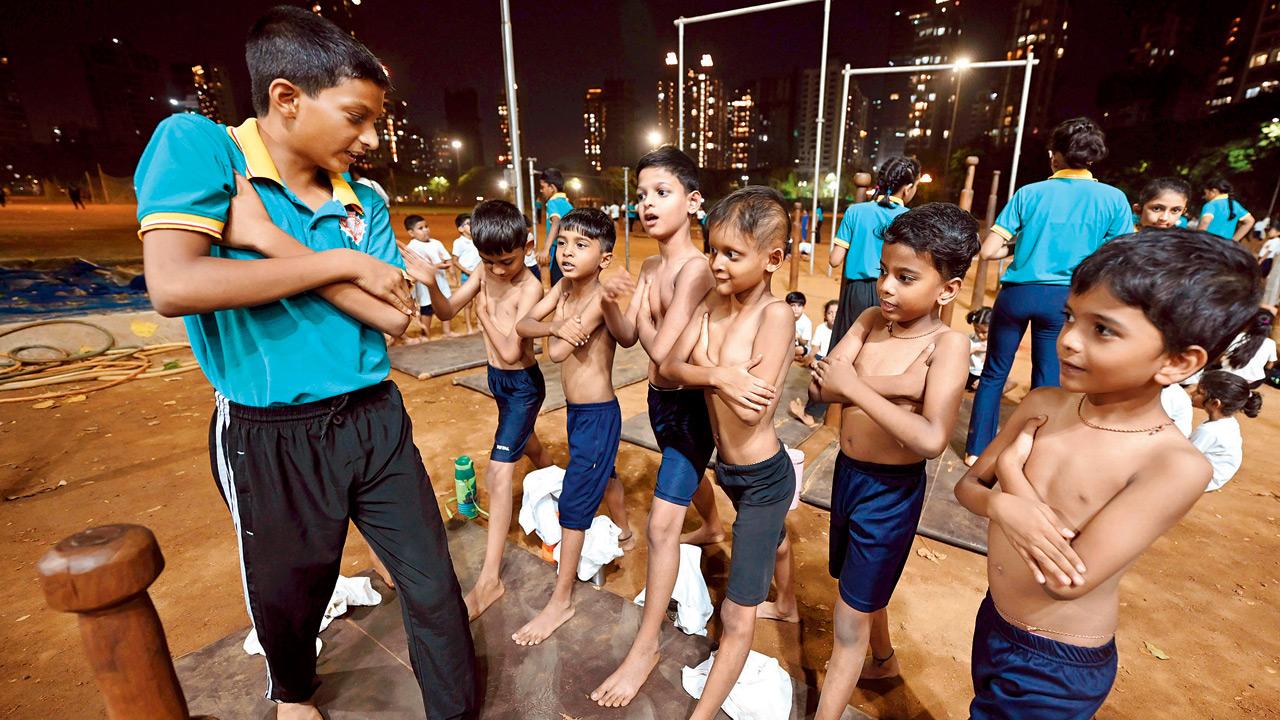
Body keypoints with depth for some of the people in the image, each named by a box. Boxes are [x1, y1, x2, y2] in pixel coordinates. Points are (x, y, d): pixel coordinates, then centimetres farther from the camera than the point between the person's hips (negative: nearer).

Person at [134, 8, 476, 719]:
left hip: (374, 420, 3)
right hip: (270, 439, -3)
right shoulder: (197, 144, -9)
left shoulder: (364, 202, 2)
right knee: (290, 595, 22)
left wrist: (271, 240, -16)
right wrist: (341, 261, -18)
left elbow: (395, 314, -9)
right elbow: (174, 287, -24)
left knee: (435, 586, 10)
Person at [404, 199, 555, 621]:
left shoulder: (530, 289, -24)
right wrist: (430, 284, -22)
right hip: (497, 377, 8)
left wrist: (484, 312, -22)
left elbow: (511, 351, -29)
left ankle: (490, 578, -4)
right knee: (525, 443, 27)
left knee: (499, 471, -11)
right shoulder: (485, 273, -3)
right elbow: (446, 312, -3)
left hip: (523, 384, -8)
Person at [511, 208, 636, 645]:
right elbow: (523, 325, -8)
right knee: (602, 476, 29)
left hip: (599, 415, -8)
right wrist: (554, 326, -28)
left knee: (573, 503, -1)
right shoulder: (564, 286, -1)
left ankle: (561, 602, 15)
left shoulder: (600, 297, -24)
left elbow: (558, 352, -31)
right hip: (576, 410, 9)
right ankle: (625, 534, 56)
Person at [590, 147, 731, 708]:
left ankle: (646, 647, 9)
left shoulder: (695, 268, -24)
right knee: (688, 475, 33)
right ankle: (712, 528, 64)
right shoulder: (650, 267, 3)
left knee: (662, 524, -6)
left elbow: (662, 350, -30)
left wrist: (642, 316, -13)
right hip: (660, 398, 9)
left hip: (689, 404, -8)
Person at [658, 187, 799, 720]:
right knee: (772, 539, 37)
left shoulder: (776, 315, -26)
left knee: (737, 617, 1)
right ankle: (788, 607, 67)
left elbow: (753, 408, -32)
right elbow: (669, 368, -13)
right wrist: (721, 373, -28)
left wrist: (710, 370, -19)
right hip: (731, 468, 8)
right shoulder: (712, 302, -7)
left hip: (764, 476, -8)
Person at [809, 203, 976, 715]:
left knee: (850, 619, 6)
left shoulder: (948, 344, -20)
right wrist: (895, 385, -26)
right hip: (847, 473, 7)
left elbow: (932, 440, -32)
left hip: (891, 491, -6)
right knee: (864, 587, 29)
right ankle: (883, 661, 57)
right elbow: (822, 386, -14)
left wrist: (856, 386, -27)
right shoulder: (871, 320, -4)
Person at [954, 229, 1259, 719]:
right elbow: (967, 485, -2)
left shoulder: (1176, 467, -26)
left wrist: (1012, 467, -20)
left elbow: (1066, 581, -29)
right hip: (993, 620, 5)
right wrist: (1001, 505, -25)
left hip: (1057, 670, -5)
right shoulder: (1043, 404, -10)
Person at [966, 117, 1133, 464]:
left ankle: (976, 450, 19)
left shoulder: (1029, 193, -2)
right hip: (1065, 297, 1)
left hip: (1018, 292, 0)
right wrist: (1086, 255, 17)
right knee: (1047, 382, 11)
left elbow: (989, 251, -7)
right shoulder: (1113, 199, -1)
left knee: (994, 374, 12)